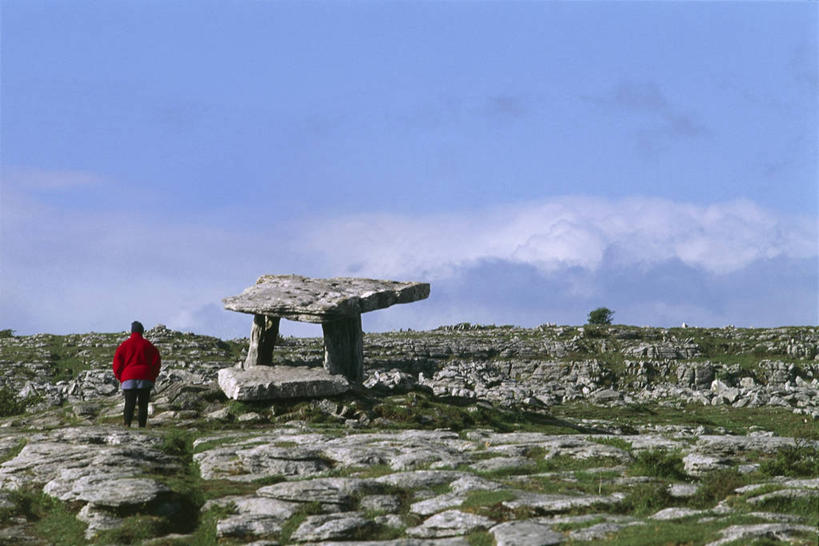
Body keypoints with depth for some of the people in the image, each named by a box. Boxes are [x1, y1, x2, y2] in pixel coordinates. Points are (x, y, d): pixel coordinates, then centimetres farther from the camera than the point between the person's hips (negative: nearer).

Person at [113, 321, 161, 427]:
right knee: (143, 405, 3)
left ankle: (127, 424, -21)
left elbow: (117, 361, 1)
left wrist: (120, 377, 9)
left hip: (129, 378, 0)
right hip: (145, 379, 0)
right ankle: (142, 427, -5)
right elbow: (157, 361, 2)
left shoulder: (125, 344, 5)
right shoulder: (148, 345, 6)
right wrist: (153, 377, 10)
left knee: (129, 404, -1)